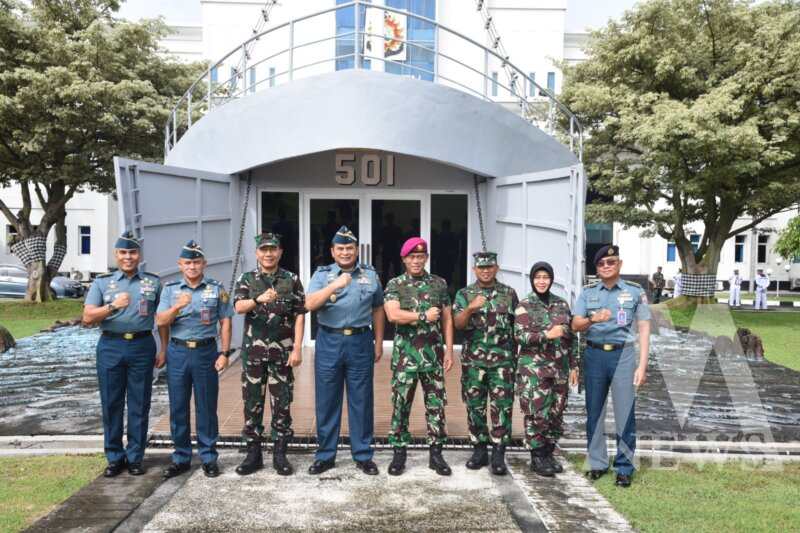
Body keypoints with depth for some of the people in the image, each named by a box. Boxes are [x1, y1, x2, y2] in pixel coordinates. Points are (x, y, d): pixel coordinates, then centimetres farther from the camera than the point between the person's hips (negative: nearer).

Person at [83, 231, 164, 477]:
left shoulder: (153, 282, 7)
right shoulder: (102, 282, 7)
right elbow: (87, 318, -1)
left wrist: (163, 349, 6)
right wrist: (113, 305, -17)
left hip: (143, 346, 0)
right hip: (111, 347, 0)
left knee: (139, 405, 4)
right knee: (111, 404, 5)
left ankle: (135, 457, 16)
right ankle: (114, 457, 18)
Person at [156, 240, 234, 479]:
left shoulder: (216, 288, 3)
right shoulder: (170, 289, 7)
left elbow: (225, 322, 2)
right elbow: (160, 321, -1)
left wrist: (225, 353, -4)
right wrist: (177, 307, -20)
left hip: (206, 352, -1)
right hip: (178, 352, 2)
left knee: (207, 407, 4)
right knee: (178, 407, 7)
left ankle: (209, 457, 16)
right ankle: (181, 458, 20)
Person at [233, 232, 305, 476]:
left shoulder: (292, 280, 2)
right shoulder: (245, 279, 4)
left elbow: (299, 316, 0)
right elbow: (239, 307, -14)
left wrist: (297, 348, -8)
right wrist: (259, 299, -35)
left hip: (283, 351, -1)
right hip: (253, 350, 1)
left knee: (282, 404, 5)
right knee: (252, 403, 7)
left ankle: (280, 454, 17)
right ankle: (253, 454, 19)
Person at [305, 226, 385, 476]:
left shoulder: (370, 275, 9)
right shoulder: (322, 274, 4)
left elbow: (377, 310, 13)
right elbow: (310, 304, -11)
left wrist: (379, 342, 11)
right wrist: (334, 285, -21)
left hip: (360, 342, 1)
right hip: (329, 342, 0)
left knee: (361, 401, 6)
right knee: (327, 401, 7)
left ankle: (363, 455, 19)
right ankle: (325, 455, 20)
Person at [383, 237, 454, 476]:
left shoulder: (439, 284, 7)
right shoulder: (394, 285, 0)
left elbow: (447, 320, 8)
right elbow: (393, 315, -16)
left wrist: (449, 350, 2)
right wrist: (424, 316, -13)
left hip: (434, 354, 2)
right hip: (405, 355, -2)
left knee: (436, 404, 6)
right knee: (401, 404, 4)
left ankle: (436, 454, 16)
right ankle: (399, 453, 16)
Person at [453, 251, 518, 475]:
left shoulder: (509, 293, 8)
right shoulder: (464, 294, 6)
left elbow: (518, 324, 12)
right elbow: (458, 323, -5)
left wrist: (517, 354, 8)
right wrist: (470, 309, -24)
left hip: (503, 359, 0)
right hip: (473, 360, 1)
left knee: (502, 407, -3)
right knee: (475, 406, 7)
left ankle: (498, 453, 5)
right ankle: (479, 449, 20)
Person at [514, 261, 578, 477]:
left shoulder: (562, 304, 11)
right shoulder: (525, 305, -2)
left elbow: (571, 336, 14)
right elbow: (520, 336, -10)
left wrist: (573, 365, 12)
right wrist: (547, 335, -20)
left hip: (559, 367, 5)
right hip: (534, 367, -5)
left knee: (556, 412, 8)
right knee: (537, 413, -4)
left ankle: (548, 454, 22)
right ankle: (537, 458, 8)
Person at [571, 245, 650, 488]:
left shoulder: (635, 291, 3)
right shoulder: (588, 292, 7)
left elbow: (644, 329, 2)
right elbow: (575, 325, -1)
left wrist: (642, 365, -5)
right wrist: (593, 319, -23)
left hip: (623, 355, -2)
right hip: (594, 355, 2)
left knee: (625, 414, -1)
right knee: (594, 412, 9)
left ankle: (624, 468, 10)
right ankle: (597, 463, 21)